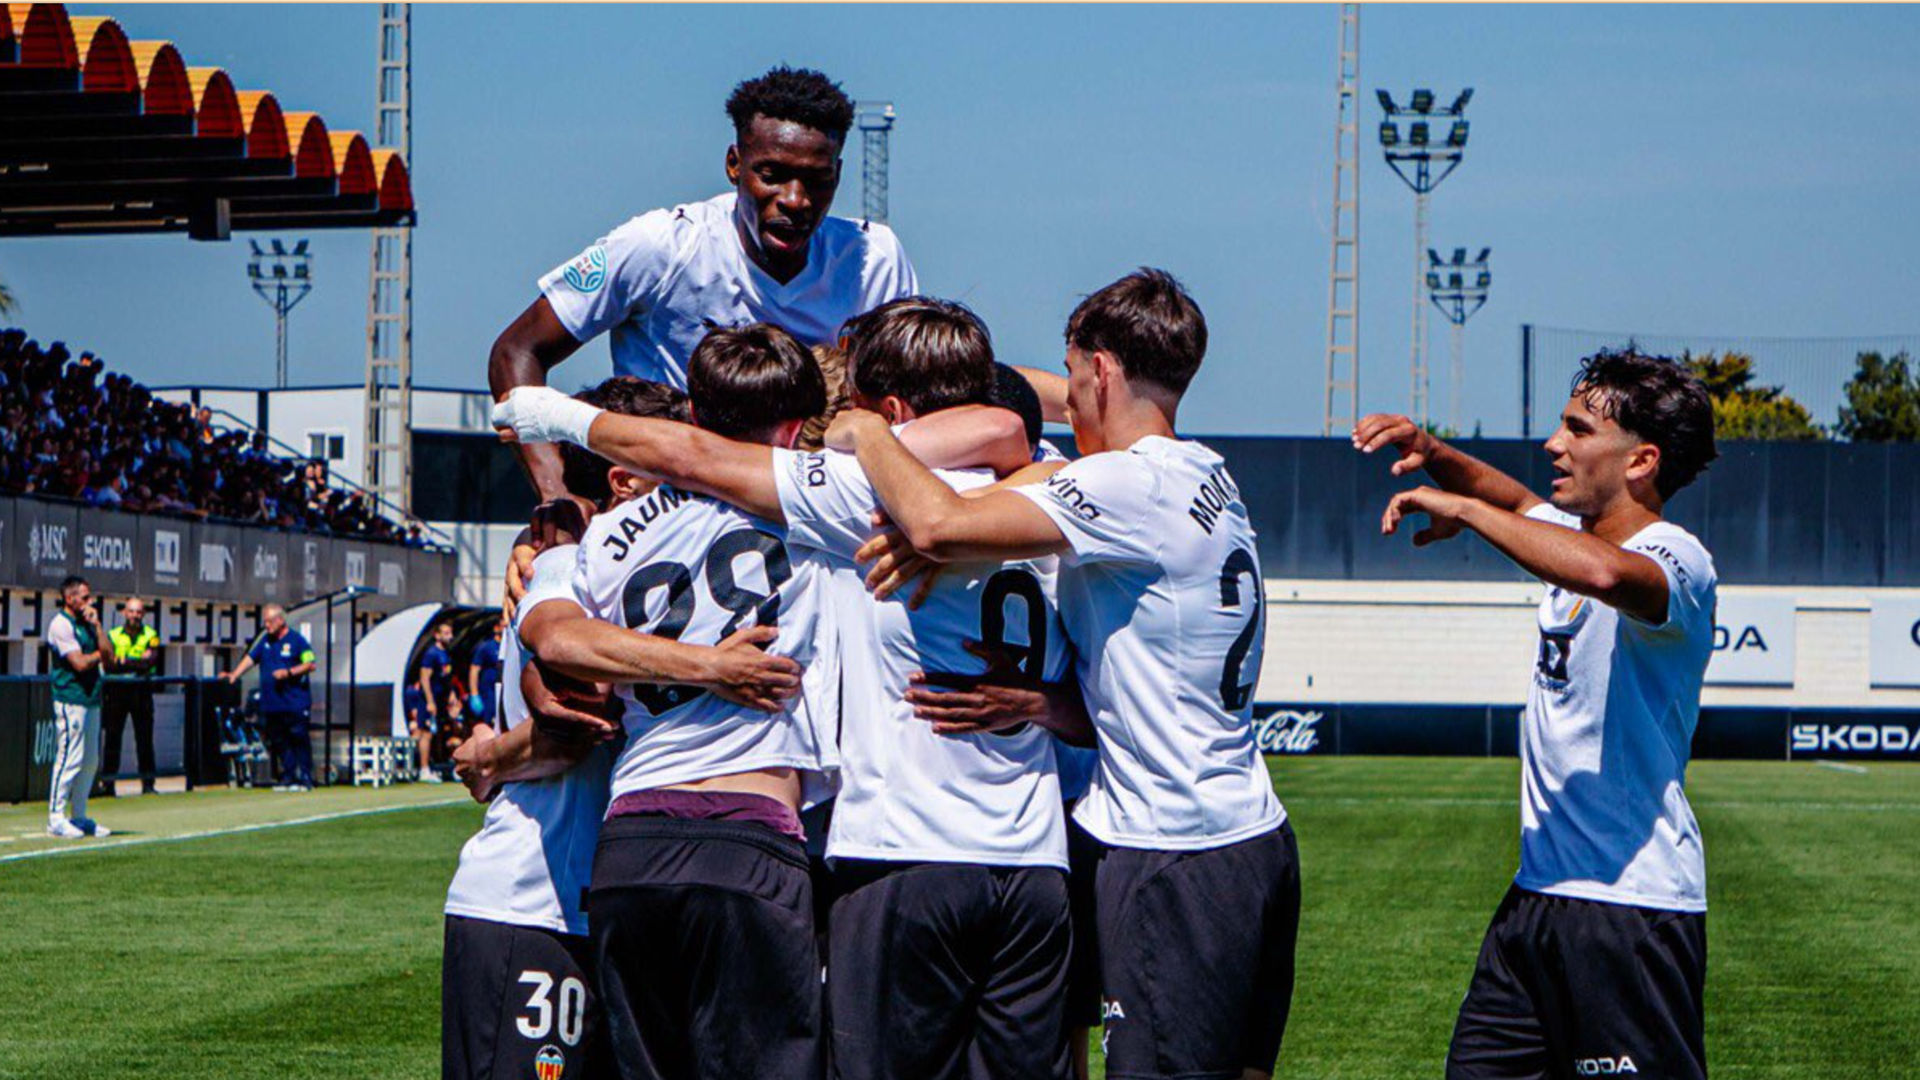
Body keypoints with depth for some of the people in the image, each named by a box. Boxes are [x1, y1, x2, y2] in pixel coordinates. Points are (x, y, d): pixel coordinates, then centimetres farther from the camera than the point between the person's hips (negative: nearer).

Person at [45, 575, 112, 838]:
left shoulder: (85, 624, 17)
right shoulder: (61, 624, -10)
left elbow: (107, 656, 8)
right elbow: (80, 663, -18)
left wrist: (96, 626, 1)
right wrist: (98, 655, 0)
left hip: (91, 697, 9)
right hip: (70, 699, -9)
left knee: (90, 762, 11)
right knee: (69, 758, -9)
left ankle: (78, 817, 18)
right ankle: (56, 819, -6)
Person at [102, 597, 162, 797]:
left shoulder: (151, 635, 8)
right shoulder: (113, 635, 8)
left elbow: (152, 660, -9)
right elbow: (108, 664, -4)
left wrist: (124, 661, -14)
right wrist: (138, 663, -12)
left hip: (141, 690, 0)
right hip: (117, 689, 0)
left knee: (144, 737, 0)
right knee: (112, 737, -2)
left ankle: (147, 783, 4)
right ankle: (108, 783, 2)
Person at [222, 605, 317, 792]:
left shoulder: (296, 640, -3)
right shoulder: (265, 640, 15)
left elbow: (310, 665, -5)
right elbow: (250, 659, 11)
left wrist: (288, 673, -16)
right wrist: (234, 675, -2)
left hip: (295, 701, -6)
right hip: (272, 703, 6)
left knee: (299, 740, -6)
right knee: (280, 741, 6)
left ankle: (305, 778, -3)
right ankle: (288, 777, 11)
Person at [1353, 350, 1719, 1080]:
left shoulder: (1675, 559, -15)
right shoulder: (1571, 530, 13)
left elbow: (1606, 572, -39)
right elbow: (1520, 502, 35)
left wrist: (1463, 508, -28)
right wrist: (1433, 455, 13)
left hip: (1634, 904, -9)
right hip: (1539, 893, 9)